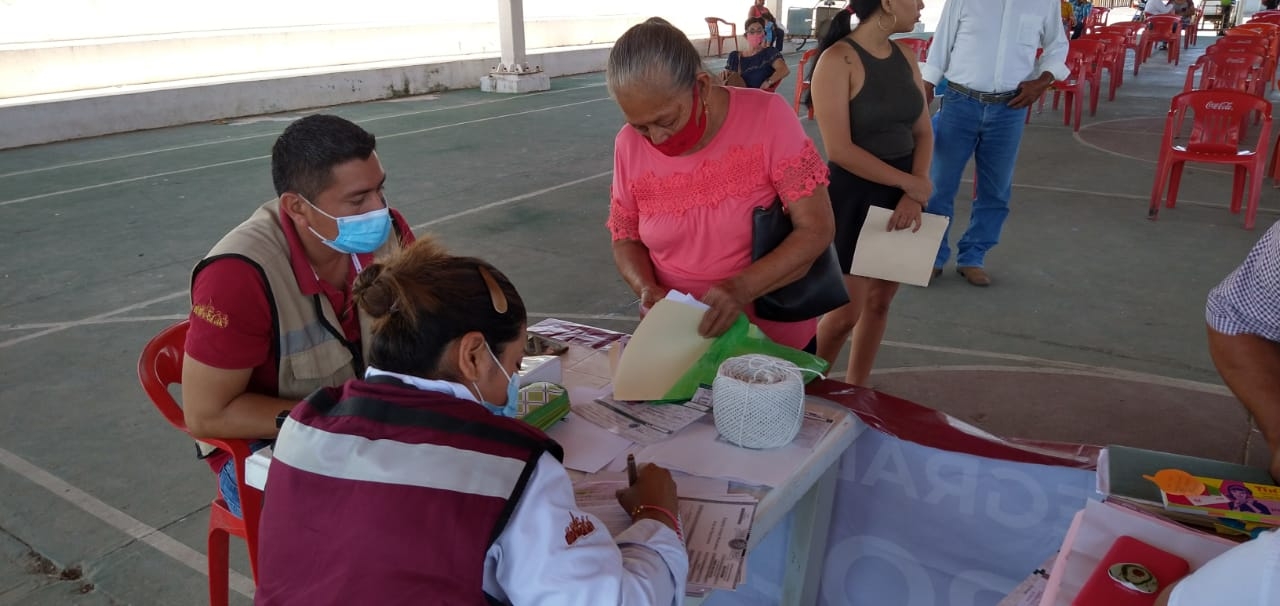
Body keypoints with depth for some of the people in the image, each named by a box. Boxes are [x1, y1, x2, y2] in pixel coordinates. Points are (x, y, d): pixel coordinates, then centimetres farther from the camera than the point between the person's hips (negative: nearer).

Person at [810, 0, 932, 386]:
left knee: (880, 302, 13)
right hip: (854, 198, -7)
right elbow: (840, 149, -20)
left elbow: (923, 131, 8)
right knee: (847, 312, -1)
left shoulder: (905, 57, 7)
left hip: (901, 196, 7)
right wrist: (910, 182, -15)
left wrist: (914, 195, -8)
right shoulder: (838, 60, -14)